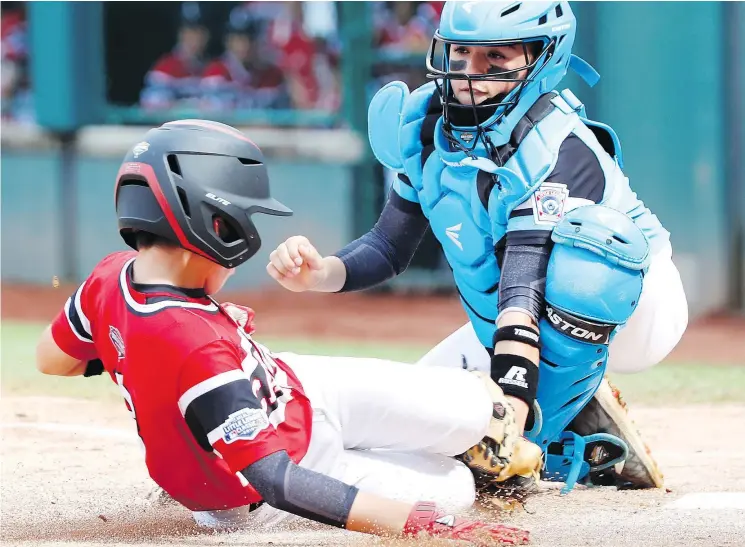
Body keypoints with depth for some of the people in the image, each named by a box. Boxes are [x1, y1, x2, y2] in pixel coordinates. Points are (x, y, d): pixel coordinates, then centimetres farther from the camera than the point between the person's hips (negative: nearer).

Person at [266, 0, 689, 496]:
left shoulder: (554, 150, -32)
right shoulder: (426, 124, -10)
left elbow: (523, 292, -43)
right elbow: (390, 248, -2)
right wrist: (320, 274, -23)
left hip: (630, 304, -7)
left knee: (577, 246, -40)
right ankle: (587, 453, 9)